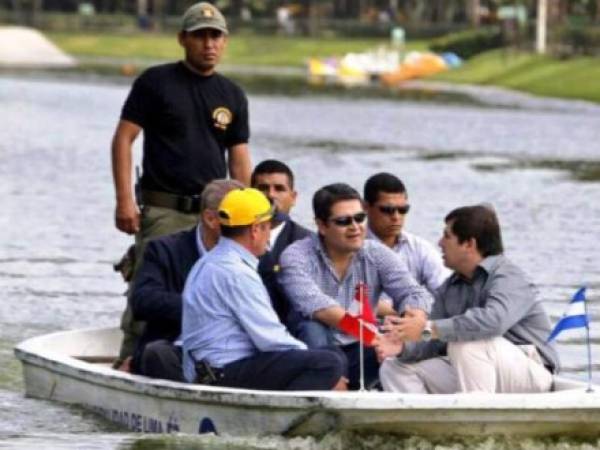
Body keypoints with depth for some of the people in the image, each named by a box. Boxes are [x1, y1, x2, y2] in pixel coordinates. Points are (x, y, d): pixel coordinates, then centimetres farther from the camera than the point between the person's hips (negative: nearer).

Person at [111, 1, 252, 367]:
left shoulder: (233, 96, 13)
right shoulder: (156, 82, 0)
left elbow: (239, 159, 14)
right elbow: (124, 138, -3)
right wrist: (125, 199, -12)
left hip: (214, 213, 4)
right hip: (163, 210, -4)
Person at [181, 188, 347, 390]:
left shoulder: (211, 263, 19)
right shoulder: (235, 272, -14)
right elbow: (270, 338, -15)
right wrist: (309, 354, 0)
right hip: (227, 375, -10)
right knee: (328, 363, -21)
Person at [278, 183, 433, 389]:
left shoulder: (377, 255, 1)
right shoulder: (296, 256, -11)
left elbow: (414, 294, -10)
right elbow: (311, 303, -29)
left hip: (358, 354, 3)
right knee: (312, 327, -33)